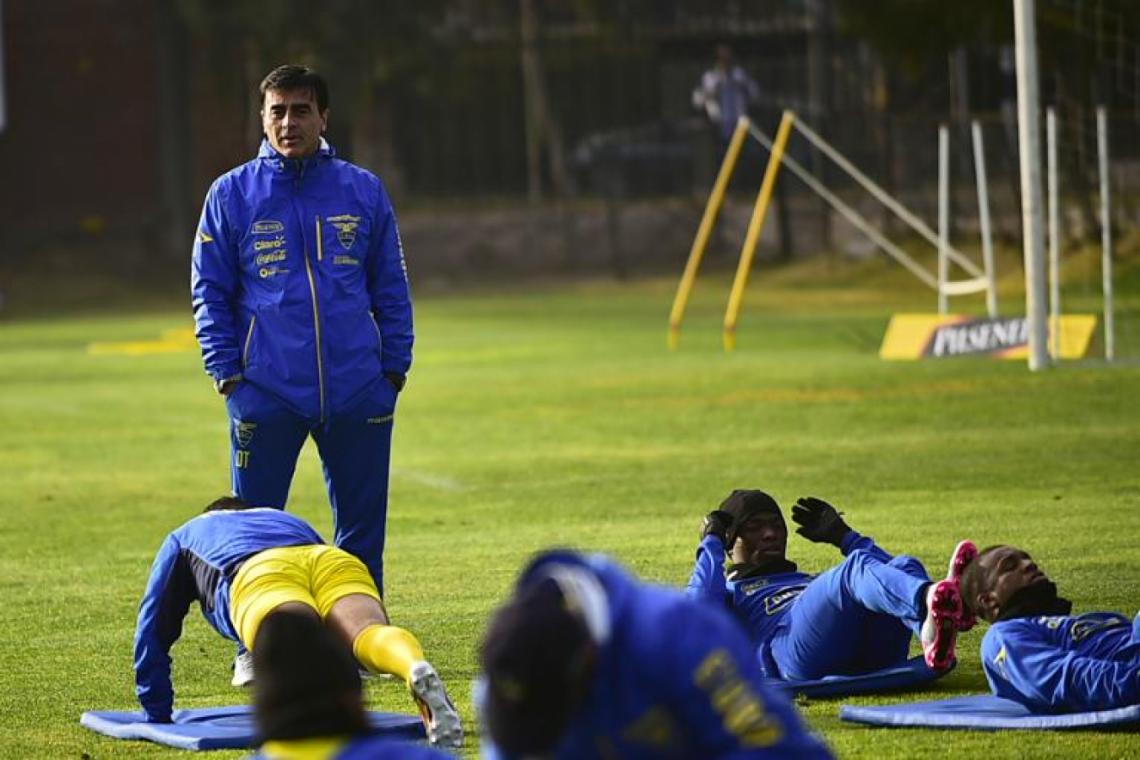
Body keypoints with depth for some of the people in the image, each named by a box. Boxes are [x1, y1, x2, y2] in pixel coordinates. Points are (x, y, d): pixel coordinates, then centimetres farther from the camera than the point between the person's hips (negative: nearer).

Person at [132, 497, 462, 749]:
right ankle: (417, 670, -63)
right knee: (370, 634, -27)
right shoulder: (291, 521, 50)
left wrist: (157, 716, 47)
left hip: (261, 576, -3)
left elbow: (153, 629, 41)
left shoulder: (183, 537, 42)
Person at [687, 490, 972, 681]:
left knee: (904, 566, -23)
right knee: (857, 567, -30)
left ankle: (934, 641, -60)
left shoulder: (817, 582, 47)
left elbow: (889, 574, 39)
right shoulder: (728, 592, 34)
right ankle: (930, 602, -67)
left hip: (869, 656, 5)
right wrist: (711, 543, 19)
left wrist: (842, 535, 40)